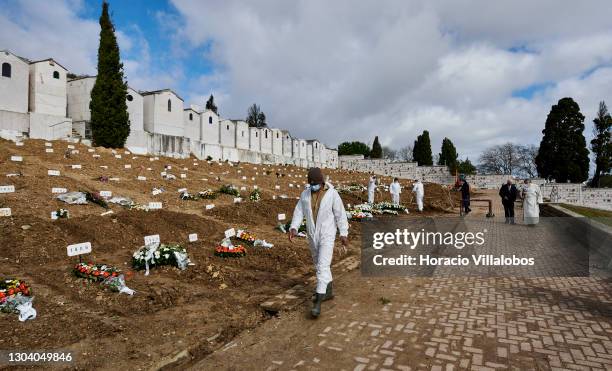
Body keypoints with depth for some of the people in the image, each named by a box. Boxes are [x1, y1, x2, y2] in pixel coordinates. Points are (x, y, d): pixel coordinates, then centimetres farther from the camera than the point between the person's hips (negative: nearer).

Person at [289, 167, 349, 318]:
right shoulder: (305, 194, -1)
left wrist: (344, 234, -13)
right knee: (320, 265, 16)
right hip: (312, 235, 5)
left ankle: (317, 302, -9)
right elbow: (299, 212, -3)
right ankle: (328, 292, 34)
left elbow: (341, 215, -10)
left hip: (327, 235, -5)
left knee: (322, 266, -11)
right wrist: (293, 228, -18)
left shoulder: (332, 194, -13)